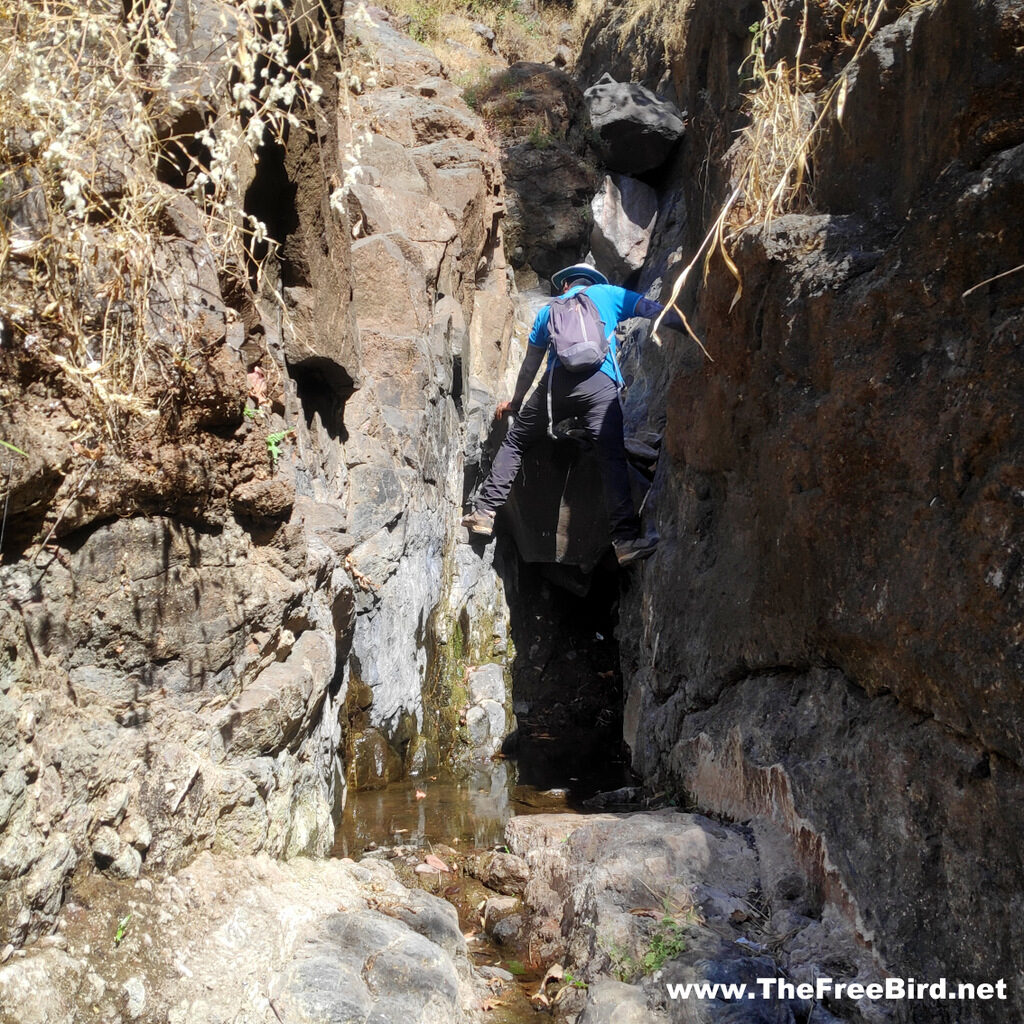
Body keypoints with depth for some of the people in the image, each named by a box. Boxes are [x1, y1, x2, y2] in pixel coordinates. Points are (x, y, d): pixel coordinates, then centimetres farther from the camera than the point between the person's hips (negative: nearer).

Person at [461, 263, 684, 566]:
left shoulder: (550, 309, 30)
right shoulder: (609, 294, 25)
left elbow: (531, 364, 36)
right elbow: (658, 311, 18)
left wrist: (515, 401, 48)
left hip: (557, 381, 2)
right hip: (600, 383, -2)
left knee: (514, 442, 18)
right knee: (612, 458, -12)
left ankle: (485, 511, 11)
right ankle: (625, 537, -26)